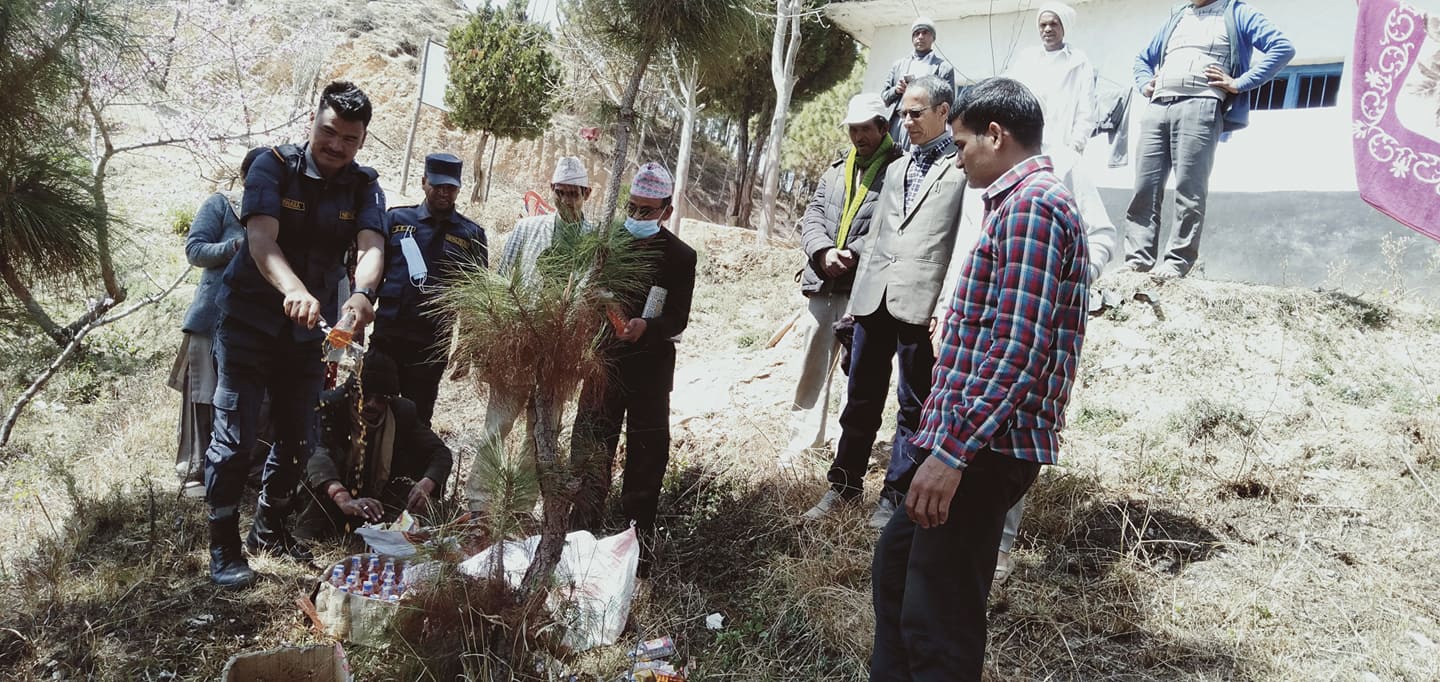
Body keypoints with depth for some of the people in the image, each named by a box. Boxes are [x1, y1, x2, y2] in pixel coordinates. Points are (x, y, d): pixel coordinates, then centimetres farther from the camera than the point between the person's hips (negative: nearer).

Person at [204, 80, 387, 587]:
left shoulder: (364, 188, -3)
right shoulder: (274, 167, -13)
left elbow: (371, 245, -21)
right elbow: (262, 237, -28)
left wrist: (362, 293, -44)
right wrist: (294, 290, -48)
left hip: (309, 330, 4)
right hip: (250, 320, -4)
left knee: (298, 440, 12)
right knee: (235, 438, -5)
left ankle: (269, 530, 32)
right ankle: (223, 547, 8)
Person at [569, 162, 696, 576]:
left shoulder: (680, 257, -4)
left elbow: (677, 322, -8)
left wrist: (646, 327, -27)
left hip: (651, 371, -2)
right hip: (604, 362, 3)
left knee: (646, 459, 5)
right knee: (589, 453, 7)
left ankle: (639, 543, 17)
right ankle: (580, 537, 20)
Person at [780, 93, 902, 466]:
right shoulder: (836, 170, 18)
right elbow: (813, 214, 10)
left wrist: (854, 254, -20)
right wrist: (824, 251, -9)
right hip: (823, 282, 6)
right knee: (813, 363, 11)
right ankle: (804, 436, 21)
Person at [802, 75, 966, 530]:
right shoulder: (896, 168, 20)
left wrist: (949, 305, -16)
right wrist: (858, 294, 15)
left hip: (922, 303, -6)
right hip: (874, 299, 6)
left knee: (914, 404, 4)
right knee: (861, 397, 12)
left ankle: (895, 496, 14)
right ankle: (844, 483, 23)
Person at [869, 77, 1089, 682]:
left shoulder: (1029, 205, -15)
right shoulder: (1023, 202, 20)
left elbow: (1018, 348, -24)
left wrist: (953, 449, -26)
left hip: (986, 447, -11)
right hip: (979, 438, 11)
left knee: (938, 615, -4)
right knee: (895, 563, 21)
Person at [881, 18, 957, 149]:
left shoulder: (944, 67, 9)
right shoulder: (899, 64, 21)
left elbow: (948, 103, 3)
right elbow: (884, 96, 20)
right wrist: (896, 90, -1)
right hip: (896, 124, 3)